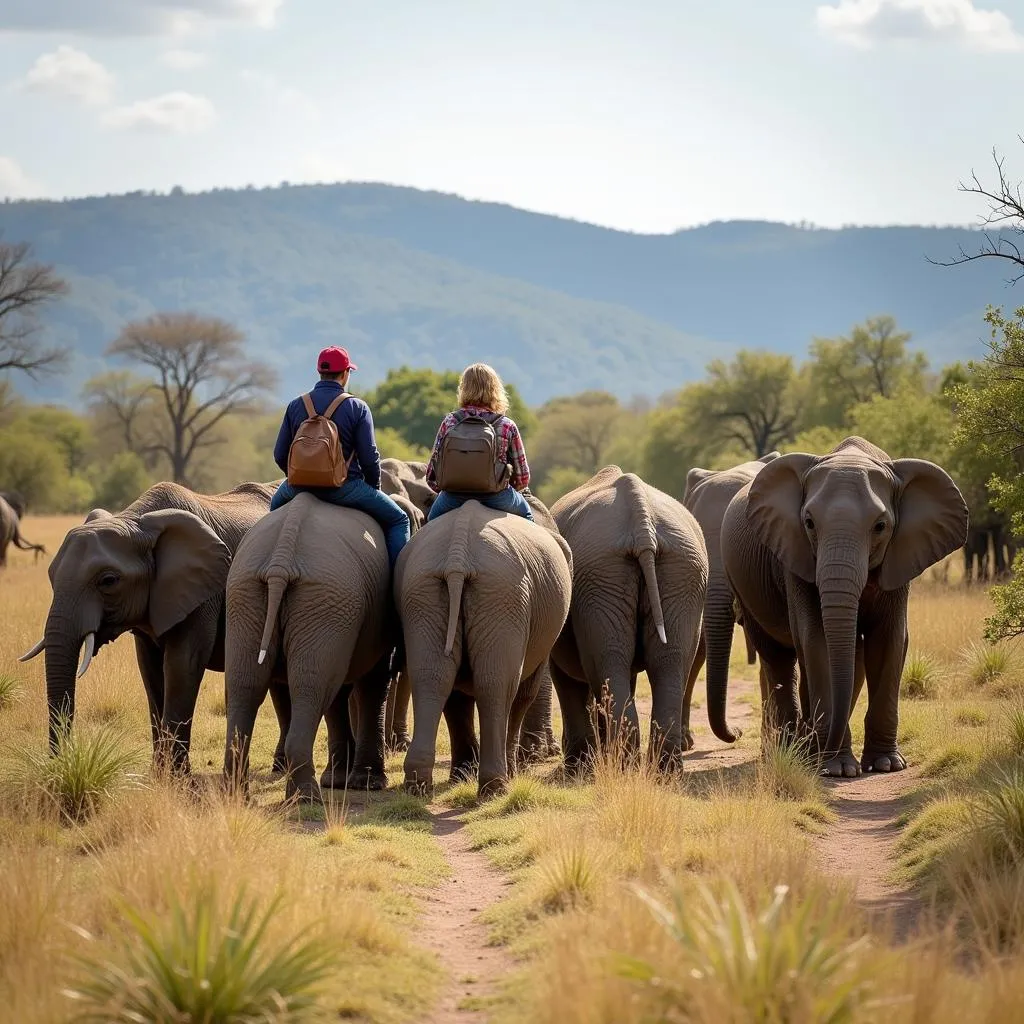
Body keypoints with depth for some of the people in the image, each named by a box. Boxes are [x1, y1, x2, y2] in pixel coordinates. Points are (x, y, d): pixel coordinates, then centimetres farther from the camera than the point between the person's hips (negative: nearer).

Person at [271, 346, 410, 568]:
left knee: (276, 504, 38)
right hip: (345, 488, -4)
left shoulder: (296, 406, 3)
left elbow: (280, 455, 5)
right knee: (398, 520, 11)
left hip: (301, 485, 4)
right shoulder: (357, 408, -6)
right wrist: (374, 489, 9)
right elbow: (369, 458, -10)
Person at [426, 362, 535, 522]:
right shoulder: (507, 426, -8)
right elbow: (522, 478, -2)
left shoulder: (449, 422, -5)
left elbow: (432, 475, -2)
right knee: (526, 513, 33)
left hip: (454, 498, 1)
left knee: (432, 517, 35)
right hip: (496, 498, -1)